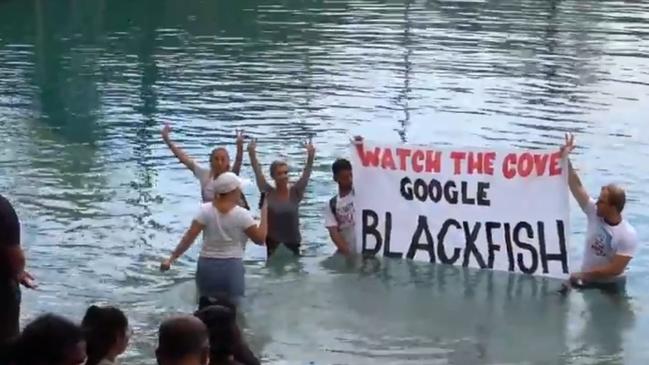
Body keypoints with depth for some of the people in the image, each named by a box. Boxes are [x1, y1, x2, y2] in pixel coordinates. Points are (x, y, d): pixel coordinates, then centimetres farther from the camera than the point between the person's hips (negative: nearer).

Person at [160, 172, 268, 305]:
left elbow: (189, 236, -8)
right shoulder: (241, 214, -7)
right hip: (232, 267, -3)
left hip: (207, 266, 3)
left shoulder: (206, 210, -1)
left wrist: (172, 258, -6)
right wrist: (264, 214, 9)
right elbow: (260, 239, -1)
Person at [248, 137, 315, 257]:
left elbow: (306, 174, -14)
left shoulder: (295, 192, -3)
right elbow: (258, 172, -8)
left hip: (293, 243, 0)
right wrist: (252, 154, -16)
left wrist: (310, 156, -27)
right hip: (273, 243, 0)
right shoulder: (268, 192, -3)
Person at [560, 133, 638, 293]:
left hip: (611, 285, -4)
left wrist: (584, 274, -22)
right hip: (587, 280, 4)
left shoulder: (628, 235, -23)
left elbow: (616, 269, -24)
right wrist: (566, 159, -25)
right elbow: (576, 186, -15)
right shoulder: (594, 212, -10)